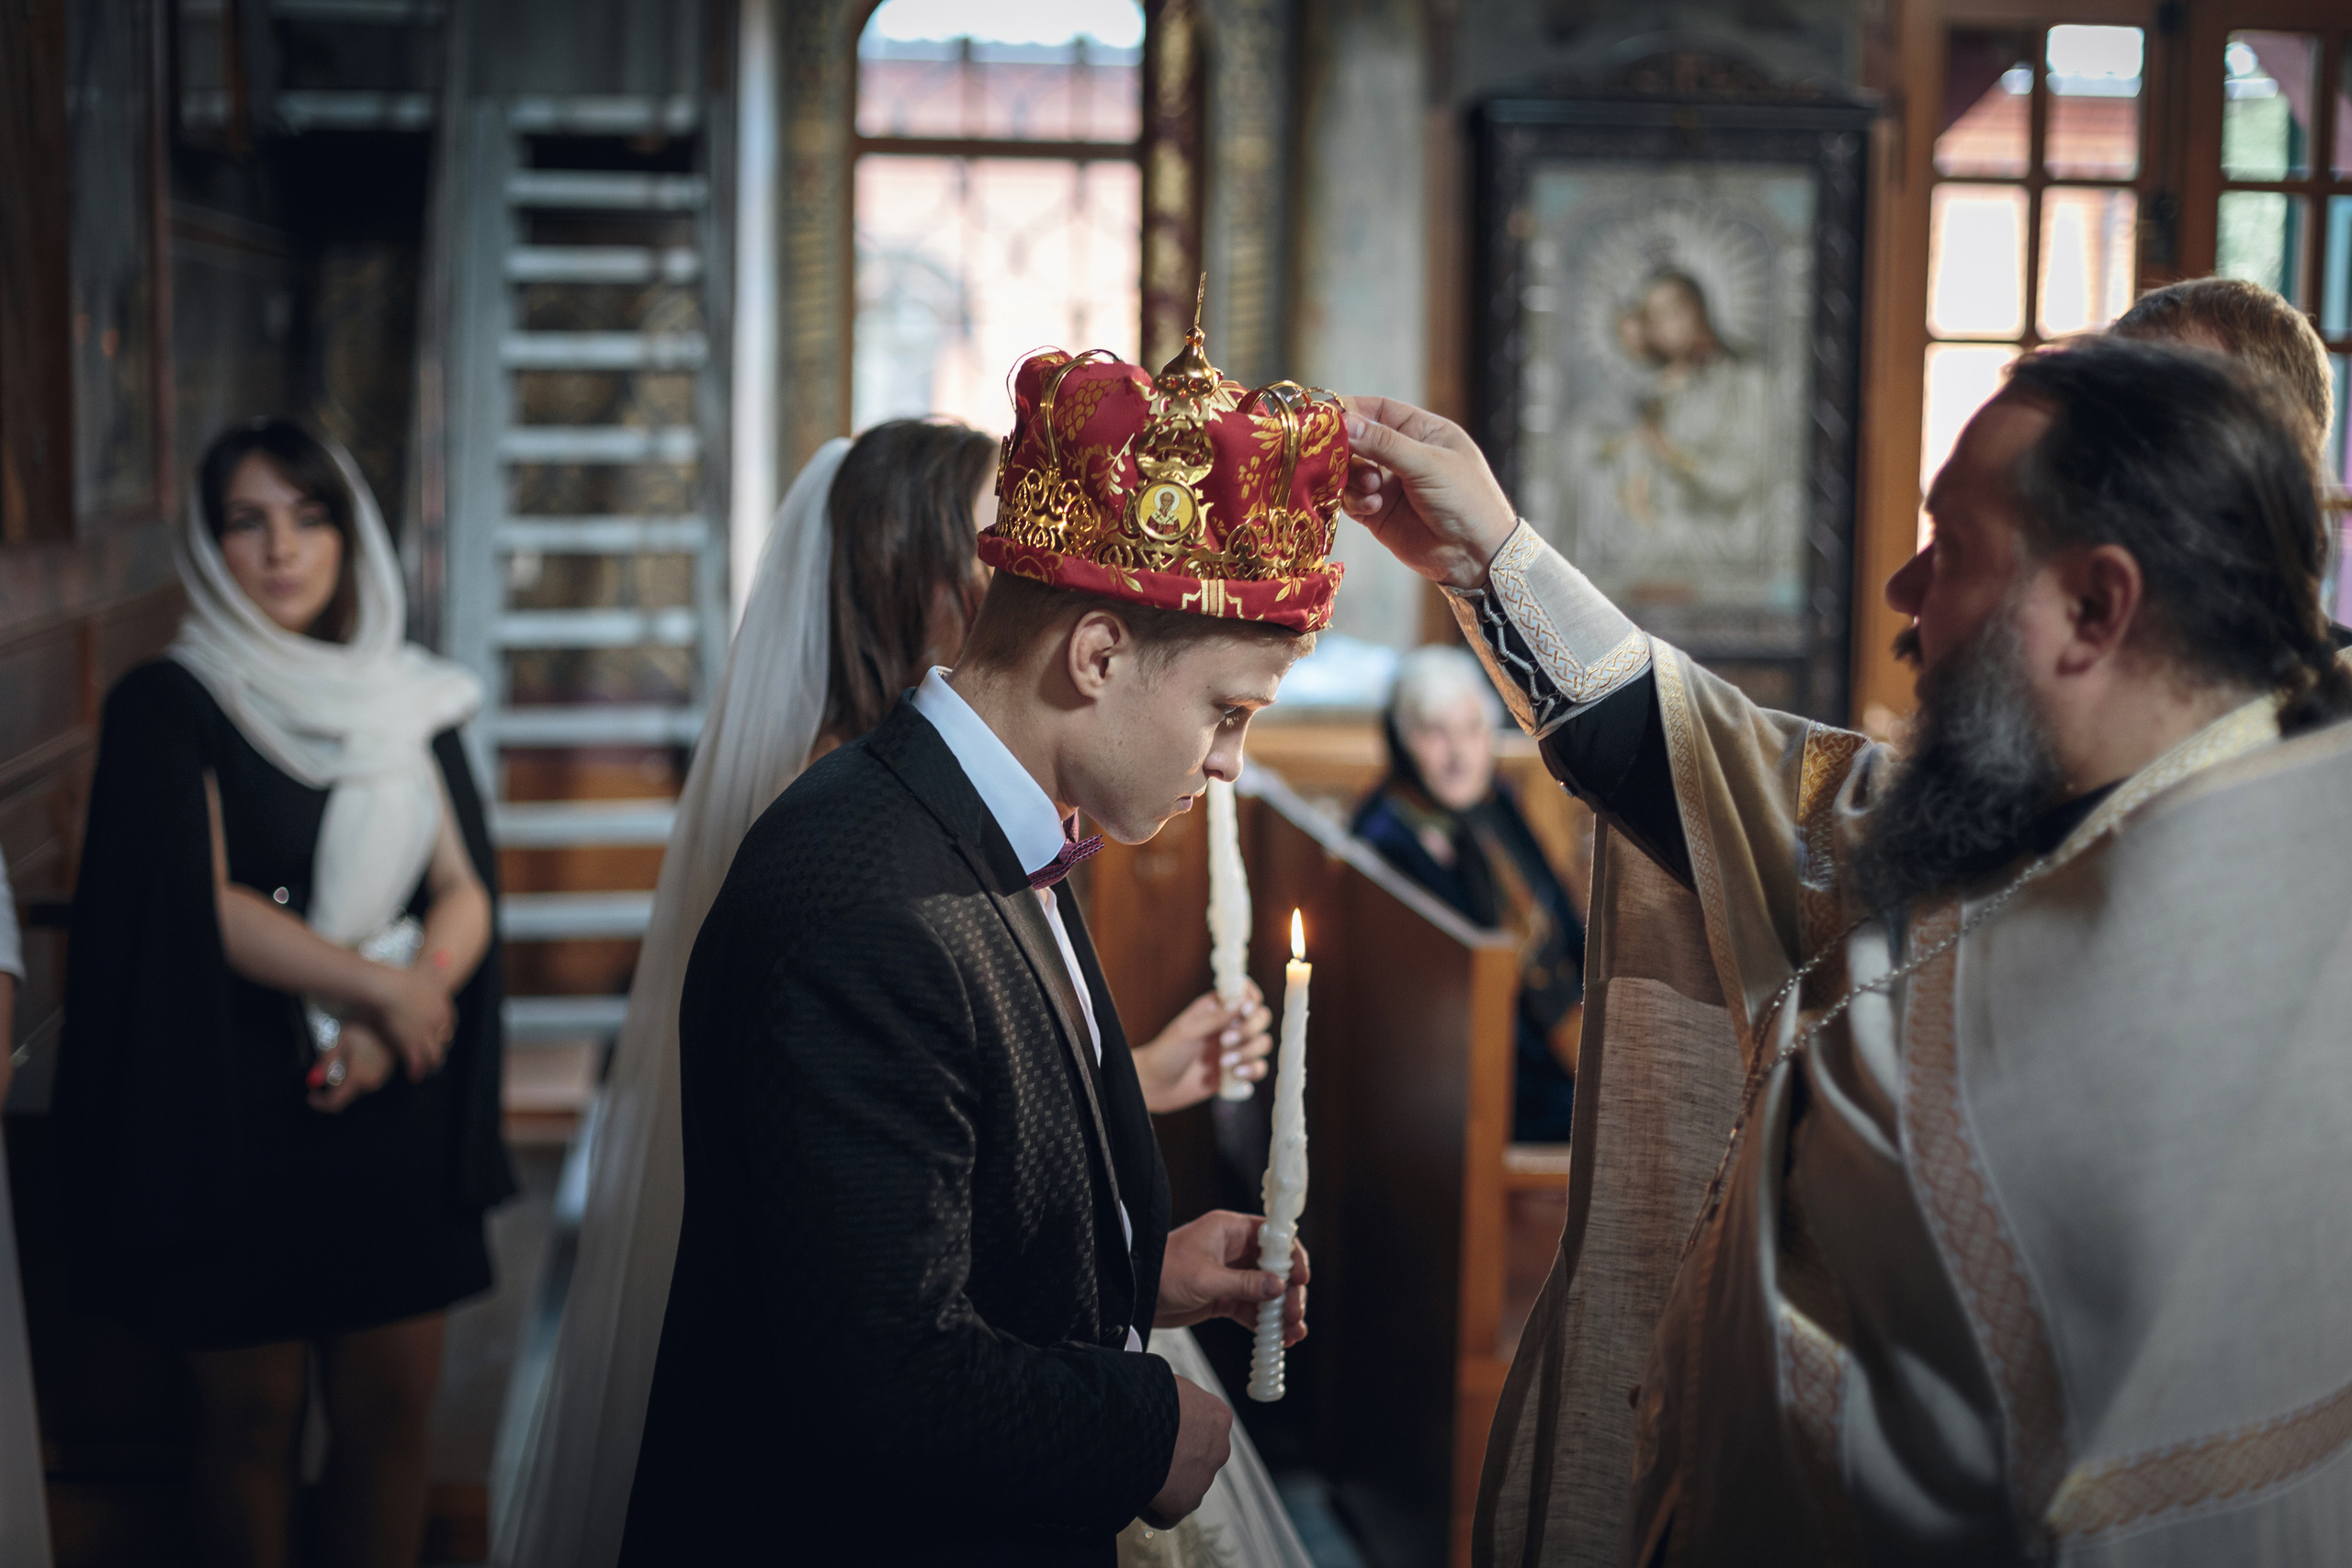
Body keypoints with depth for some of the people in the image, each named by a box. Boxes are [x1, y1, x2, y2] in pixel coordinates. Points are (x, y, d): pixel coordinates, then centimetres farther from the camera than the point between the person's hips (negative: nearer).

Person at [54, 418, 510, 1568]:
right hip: (239, 1115, -4)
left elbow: (464, 893, 4)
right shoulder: (165, 707, -3)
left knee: (391, 1410, 5)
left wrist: (392, 1026, -13)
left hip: (395, 1115, 4)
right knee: (253, 1416, 4)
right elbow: (202, 906, -11)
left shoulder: (407, 701, 11)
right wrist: (382, 985, -9)